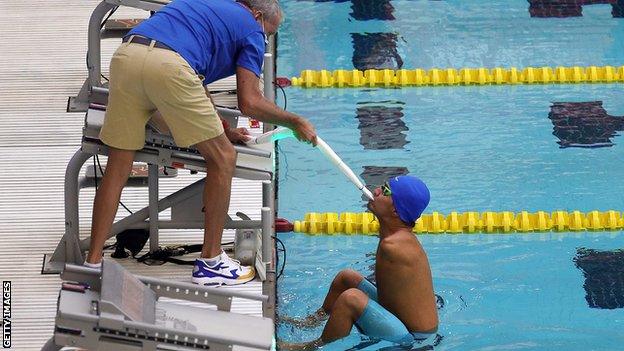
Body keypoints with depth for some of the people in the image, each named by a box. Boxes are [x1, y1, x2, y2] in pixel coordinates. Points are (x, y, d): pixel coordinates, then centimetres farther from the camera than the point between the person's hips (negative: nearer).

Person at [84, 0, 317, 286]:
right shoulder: (251, 30, 17)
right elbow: (249, 102, 8)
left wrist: (221, 130, 47)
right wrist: (295, 122, 23)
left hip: (125, 56, 7)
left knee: (117, 169, 14)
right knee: (222, 159, 10)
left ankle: (92, 264, 11)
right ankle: (210, 263, 15)